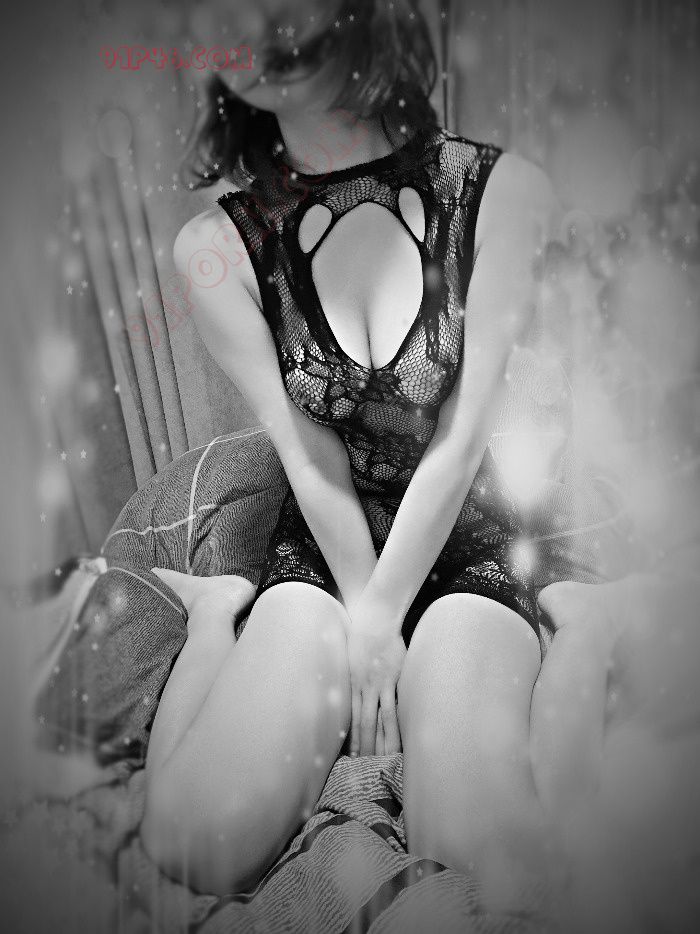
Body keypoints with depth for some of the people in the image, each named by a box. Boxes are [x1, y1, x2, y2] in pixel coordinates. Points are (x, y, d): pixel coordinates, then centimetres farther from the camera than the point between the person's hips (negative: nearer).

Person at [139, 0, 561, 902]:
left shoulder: (503, 191, -10)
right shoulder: (216, 247, -5)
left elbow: (463, 440, -12)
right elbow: (308, 458, -5)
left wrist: (378, 622, -11)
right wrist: (364, 621, -8)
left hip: (470, 541, 0)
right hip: (323, 547, 1)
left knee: (483, 856, -24)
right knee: (202, 847, -19)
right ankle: (216, 610, 9)